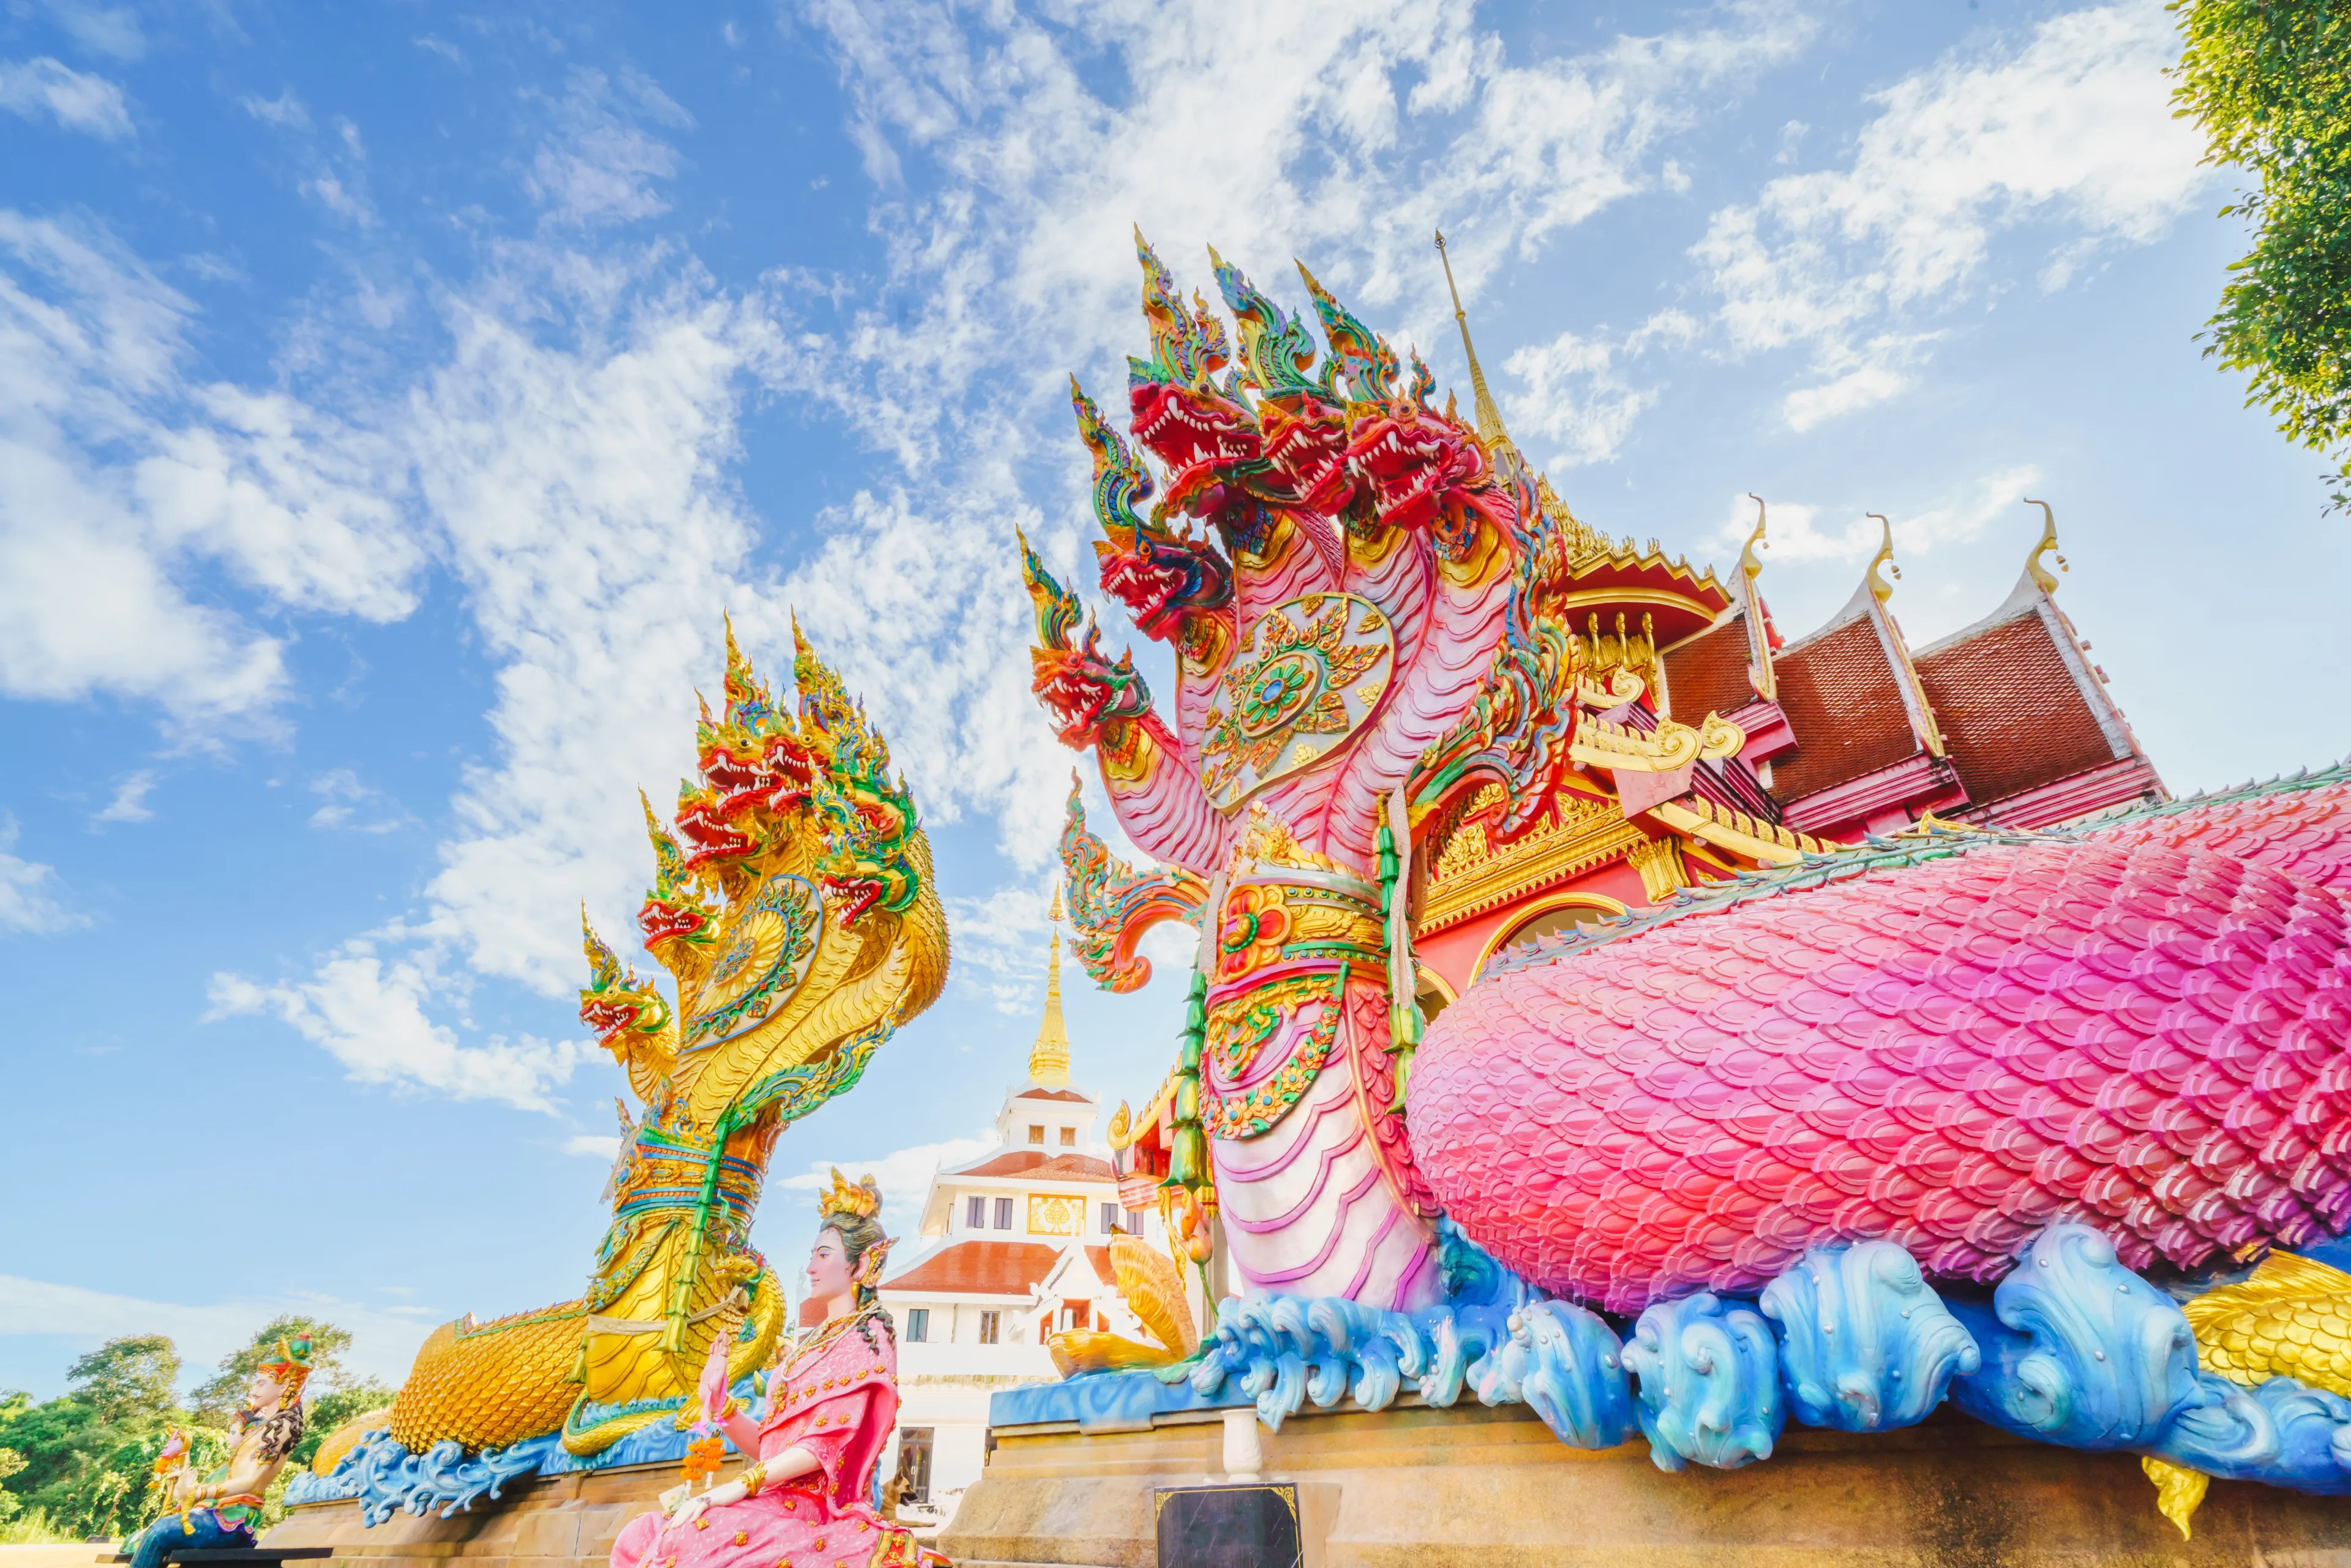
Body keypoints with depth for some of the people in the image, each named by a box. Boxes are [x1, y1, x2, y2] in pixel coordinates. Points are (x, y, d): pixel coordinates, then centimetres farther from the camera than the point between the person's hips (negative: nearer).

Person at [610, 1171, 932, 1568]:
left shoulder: (866, 1337, -5)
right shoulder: (808, 1344, 20)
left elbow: (829, 1440, -16)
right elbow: (769, 1445, 17)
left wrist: (737, 1487, -20)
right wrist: (719, 1403, 4)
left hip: (818, 1507, -8)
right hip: (776, 1501, 8)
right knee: (640, 1536, -11)